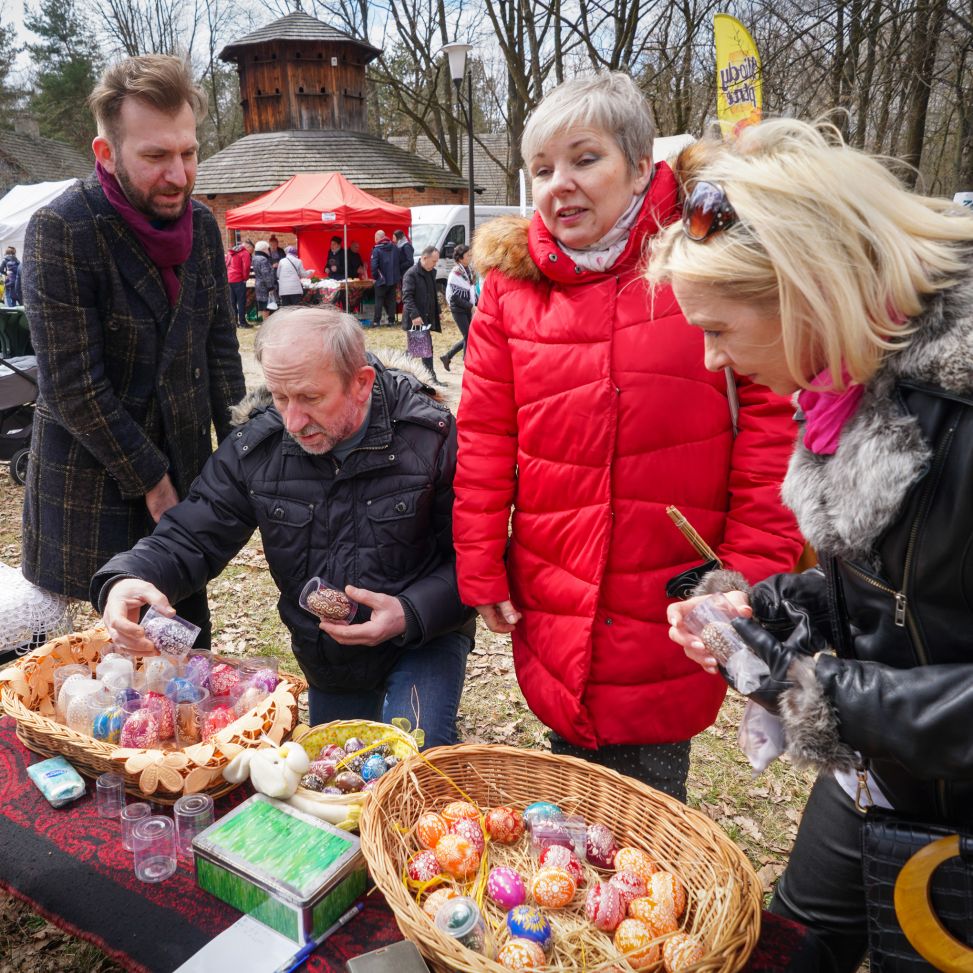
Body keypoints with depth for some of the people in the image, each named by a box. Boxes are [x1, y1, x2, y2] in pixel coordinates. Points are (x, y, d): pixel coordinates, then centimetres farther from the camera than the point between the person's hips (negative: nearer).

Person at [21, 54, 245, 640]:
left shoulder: (202, 226, 2)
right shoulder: (61, 231, -16)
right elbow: (71, 385, -17)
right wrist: (151, 480, -12)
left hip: (187, 469, 5)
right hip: (93, 491, -4)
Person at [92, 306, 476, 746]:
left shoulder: (431, 439, -23)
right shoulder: (257, 448, -12)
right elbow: (190, 538, -11)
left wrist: (411, 613, -33)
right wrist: (126, 580, -32)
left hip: (424, 639, -4)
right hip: (326, 659, 4)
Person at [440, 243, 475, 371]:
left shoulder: (467, 270, 9)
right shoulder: (455, 273, -15)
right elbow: (454, 296, -18)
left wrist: (477, 304, 4)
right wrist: (471, 306, -18)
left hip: (468, 309, 8)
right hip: (458, 310, -8)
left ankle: (447, 356, 23)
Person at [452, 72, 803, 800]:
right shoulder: (511, 282, 2)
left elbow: (769, 417, -5)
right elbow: (483, 438, 3)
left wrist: (754, 569, -8)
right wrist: (480, 571, 3)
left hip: (676, 600, -2)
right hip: (555, 600, 3)